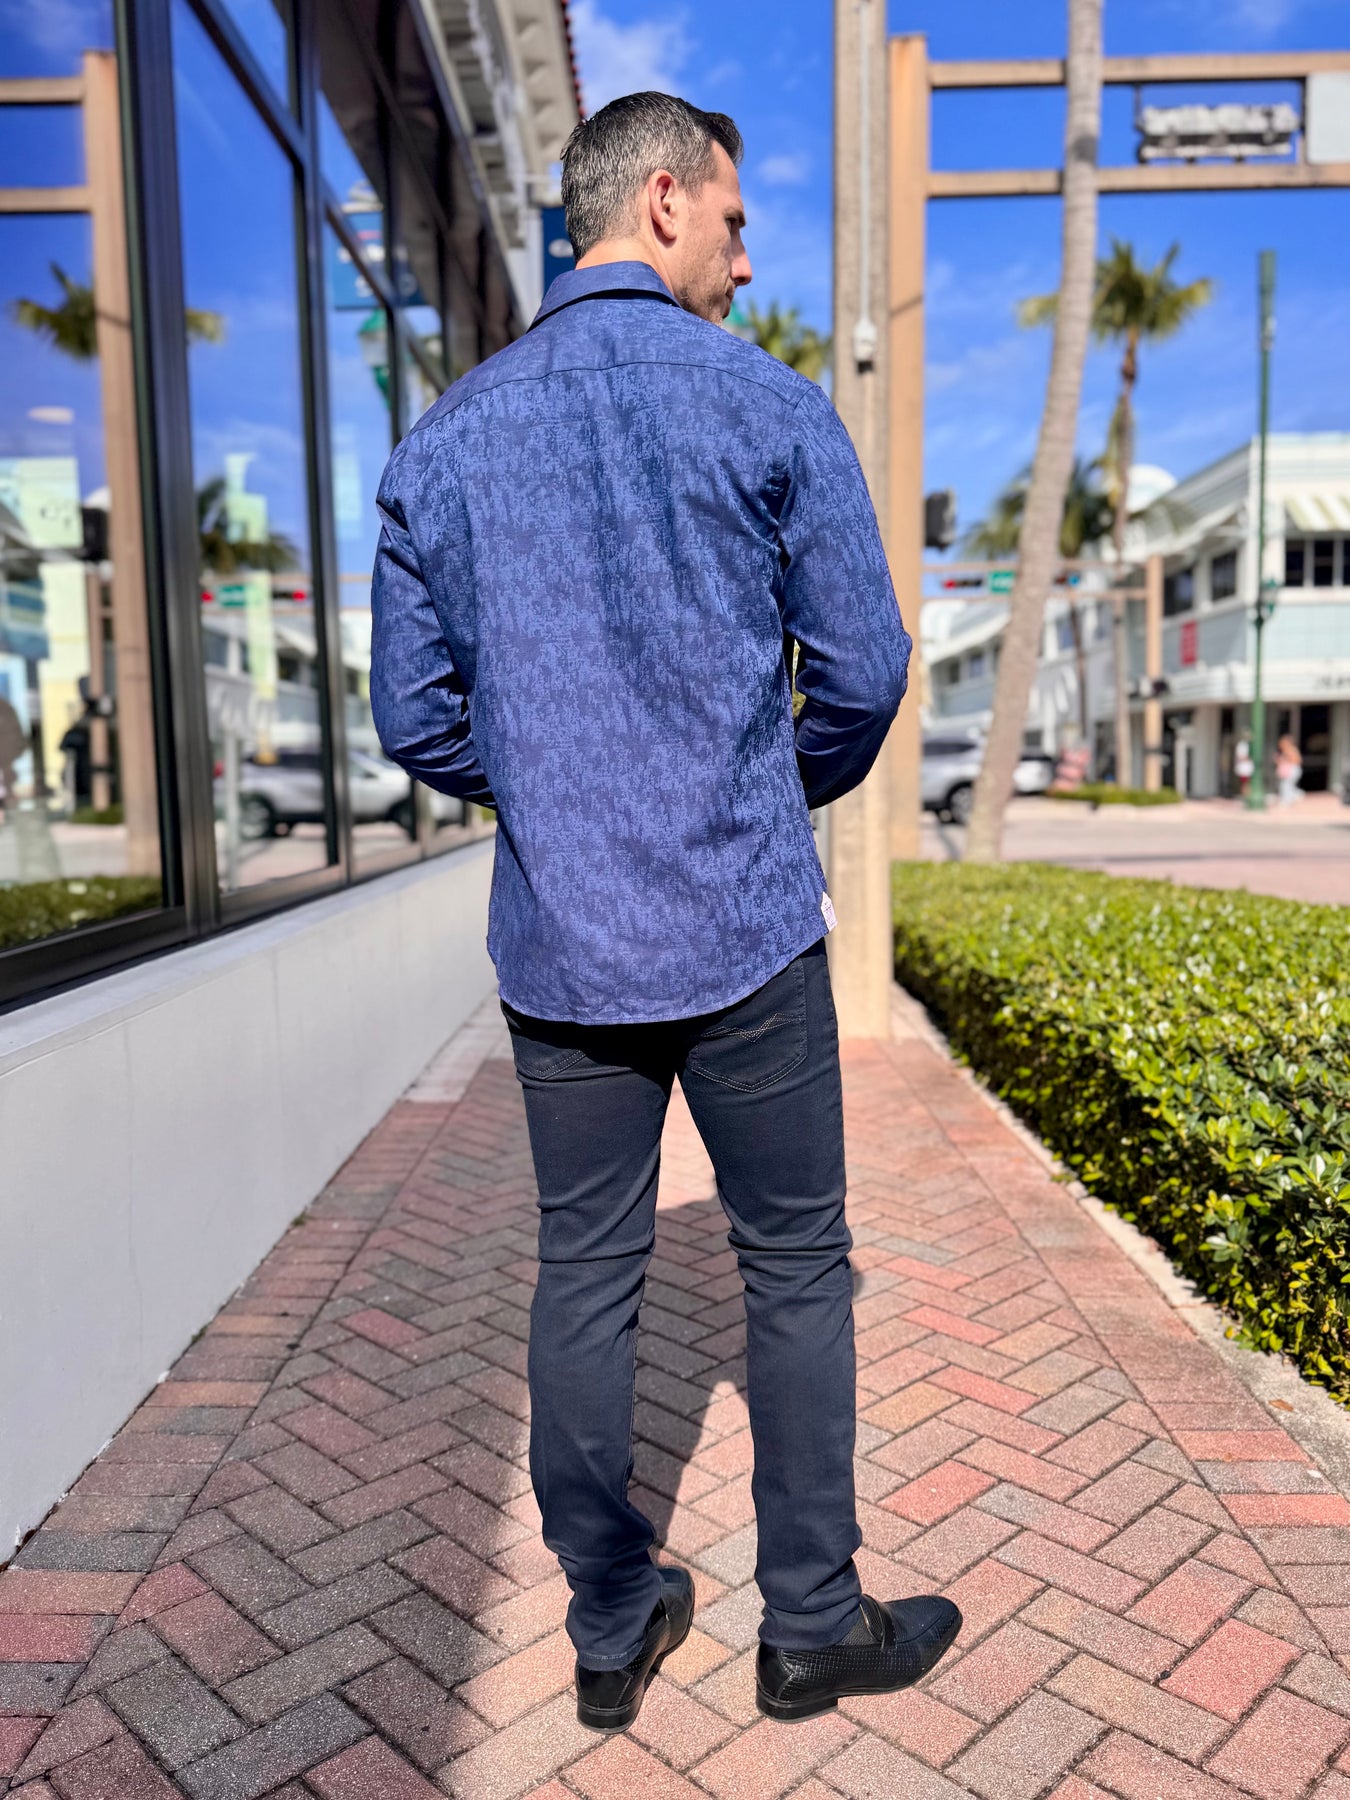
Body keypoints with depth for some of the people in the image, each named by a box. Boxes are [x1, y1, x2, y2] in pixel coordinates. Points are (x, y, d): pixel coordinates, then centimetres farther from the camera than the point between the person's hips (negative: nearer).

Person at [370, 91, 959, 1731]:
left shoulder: (442, 441, 7)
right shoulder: (768, 408, -3)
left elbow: (416, 719, 7)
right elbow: (864, 673, -2)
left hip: (555, 944, 4)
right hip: (744, 932, -3)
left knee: (584, 1275, 13)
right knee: (795, 1270, 11)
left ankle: (611, 1632, 29)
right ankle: (812, 1625, 27)